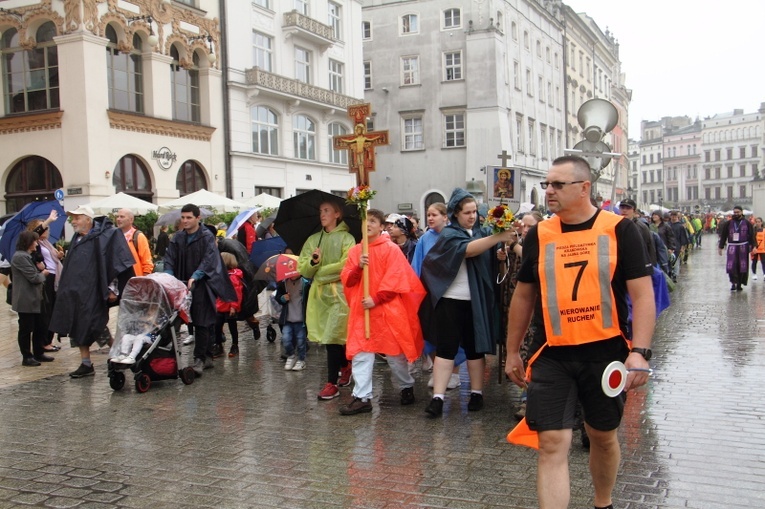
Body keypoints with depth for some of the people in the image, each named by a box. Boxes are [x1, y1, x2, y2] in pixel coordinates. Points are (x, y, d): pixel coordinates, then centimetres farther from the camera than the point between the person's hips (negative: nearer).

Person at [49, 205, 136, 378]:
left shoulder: (107, 235, -11)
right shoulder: (77, 238, 15)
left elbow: (117, 262, -15)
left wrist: (113, 288, -18)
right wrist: (64, 288, 20)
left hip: (93, 292, -8)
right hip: (74, 292, 8)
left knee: (98, 327, -3)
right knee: (78, 329, 10)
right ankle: (86, 364, 19)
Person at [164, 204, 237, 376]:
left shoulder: (207, 236, -5)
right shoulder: (178, 237, 10)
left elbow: (208, 260, -14)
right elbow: (169, 258, 5)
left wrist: (195, 277, -27)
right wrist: (169, 275, -13)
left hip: (202, 285, -5)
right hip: (183, 284, 5)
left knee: (202, 323, -8)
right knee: (204, 323, 11)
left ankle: (200, 359, -6)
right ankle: (208, 357, 19)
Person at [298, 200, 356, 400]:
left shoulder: (346, 238, -1)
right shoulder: (312, 240, 13)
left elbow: (346, 266, -13)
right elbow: (303, 269, 7)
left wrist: (320, 272, -5)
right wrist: (313, 262, -14)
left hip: (339, 293, -5)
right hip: (318, 293, 5)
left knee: (332, 337, -9)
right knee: (333, 337, 9)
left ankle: (332, 383, -4)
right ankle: (345, 367, 34)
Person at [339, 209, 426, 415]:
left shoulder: (391, 249, -4)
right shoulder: (355, 251, 10)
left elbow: (395, 280, -11)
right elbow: (347, 280, 6)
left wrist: (376, 299, -17)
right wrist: (358, 267, -12)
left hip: (387, 309, -4)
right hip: (360, 309, 4)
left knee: (394, 353, 7)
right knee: (360, 353, -1)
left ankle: (407, 386, 30)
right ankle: (362, 397, 3)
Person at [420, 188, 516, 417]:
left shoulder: (482, 232, 8)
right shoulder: (448, 234, -4)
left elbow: (494, 259, 1)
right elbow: (467, 249, -23)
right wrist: (497, 237, -33)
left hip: (477, 301, 3)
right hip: (451, 299, -3)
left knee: (475, 346, 10)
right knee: (446, 347, -2)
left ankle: (476, 393, 20)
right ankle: (437, 397, -1)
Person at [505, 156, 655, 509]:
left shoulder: (620, 230, -4)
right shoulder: (538, 235, 3)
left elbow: (642, 295, -7)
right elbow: (523, 296, 12)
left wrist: (639, 352, -17)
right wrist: (513, 351, 14)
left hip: (606, 353, -1)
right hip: (552, 356, 1)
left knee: (603, 436, 16)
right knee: (552, 444, -6)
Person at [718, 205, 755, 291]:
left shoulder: (747, 223, 3)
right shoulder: (728, 223, 6)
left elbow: (751, 236, 3)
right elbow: (723, 236, 8)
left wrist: (752, 247, -5)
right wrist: (720, 247, 6)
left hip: (743, 247, 0)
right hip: (732, 247, 0)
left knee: (742, 267, 4)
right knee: (731, 267, -11)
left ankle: (739, 284, 16)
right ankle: (733, 283, 0)